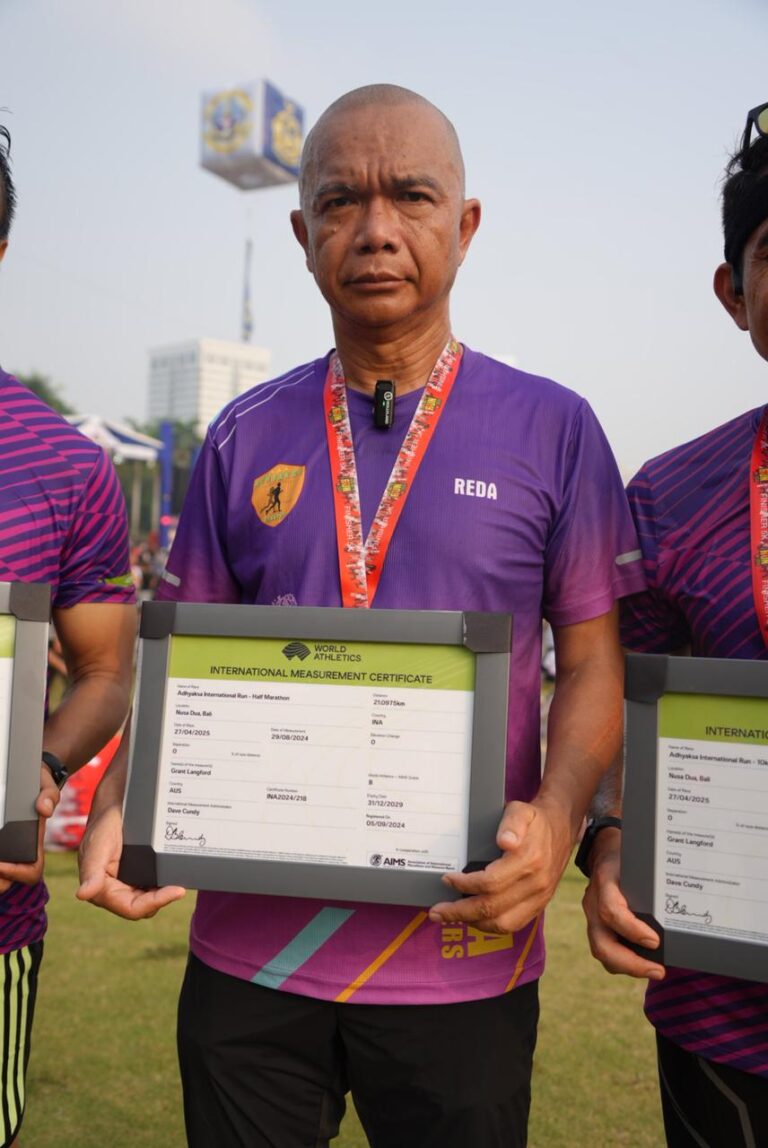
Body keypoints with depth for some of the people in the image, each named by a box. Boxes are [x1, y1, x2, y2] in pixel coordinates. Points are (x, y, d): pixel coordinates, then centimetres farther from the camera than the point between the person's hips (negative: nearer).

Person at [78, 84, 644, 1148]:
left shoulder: (552, 428, -2)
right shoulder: (245, 436, 4)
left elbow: (594, 666, -1)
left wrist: (555, 817, -18)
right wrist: (120, 809, -9)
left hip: (462, 958, -1)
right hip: (247, 949, 2)